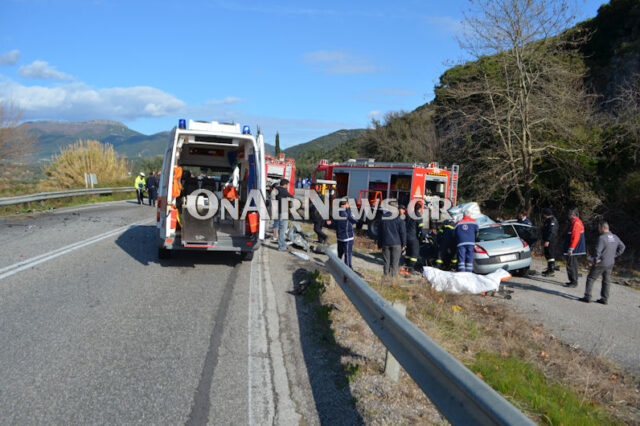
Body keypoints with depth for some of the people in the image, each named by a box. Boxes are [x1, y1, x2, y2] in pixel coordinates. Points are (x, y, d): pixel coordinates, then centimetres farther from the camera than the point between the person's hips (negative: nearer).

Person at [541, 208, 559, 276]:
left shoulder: (552, 220, -15)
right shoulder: (548, 220, 17)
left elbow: (552, 232, -23)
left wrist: (547, 241, -26)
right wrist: (544, 240, 26)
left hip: (550, 241, -11)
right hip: (547, 240, 11)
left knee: (550, 255, -11)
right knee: (547, 255, 15)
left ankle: (552, 271, -11)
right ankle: (549, 269, 24)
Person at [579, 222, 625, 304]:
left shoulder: (602, 238, -19)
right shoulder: (615, 237, 5)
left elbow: (598, 251, -22)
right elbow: (622, 247, 12)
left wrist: (595, 261, -11)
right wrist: (614, 255, 11)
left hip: (601, 263, -7)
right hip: (610, 263, 7)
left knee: (590, 278, 4)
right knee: (606, 281, 14)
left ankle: (587, 297, 3)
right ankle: (605, 299, 17)